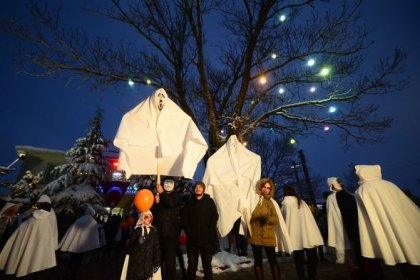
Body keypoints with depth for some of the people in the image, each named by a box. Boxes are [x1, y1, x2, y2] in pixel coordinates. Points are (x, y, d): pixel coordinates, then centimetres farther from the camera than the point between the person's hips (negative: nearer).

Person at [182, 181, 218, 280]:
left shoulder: (209, 201, 1)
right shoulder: (189, 202, 4)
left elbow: (215, 216, -3)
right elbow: (184, 218, 4)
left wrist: (209, 231, -11)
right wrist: (188, 231, -6)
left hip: (207, 238, -1)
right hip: (192, 238, 1)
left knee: (207, 263, 11)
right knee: (192, 263, 11)